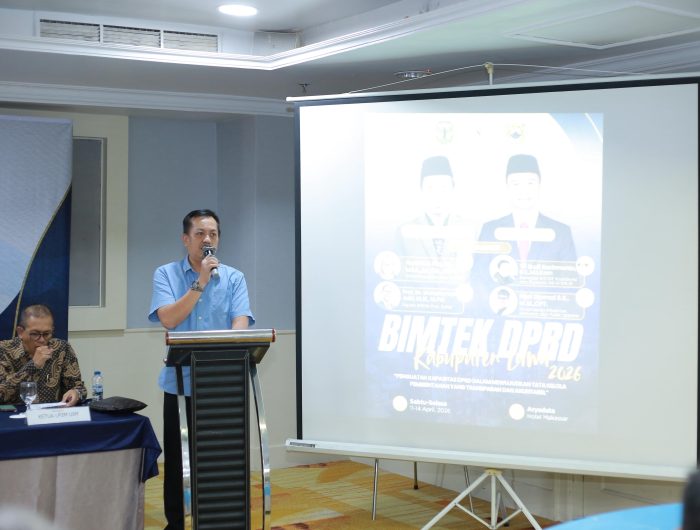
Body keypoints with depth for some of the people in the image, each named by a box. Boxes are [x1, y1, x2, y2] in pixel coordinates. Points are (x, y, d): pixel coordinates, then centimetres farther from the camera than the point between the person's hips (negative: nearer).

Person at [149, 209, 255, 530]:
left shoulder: (234, 278, 4)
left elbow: (240, 323, -8)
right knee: (177, 458, 8)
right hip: (180, 382, 0)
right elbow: (168, 319, -13)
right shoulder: (166, 274, 1)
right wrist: (200, 283, -16)